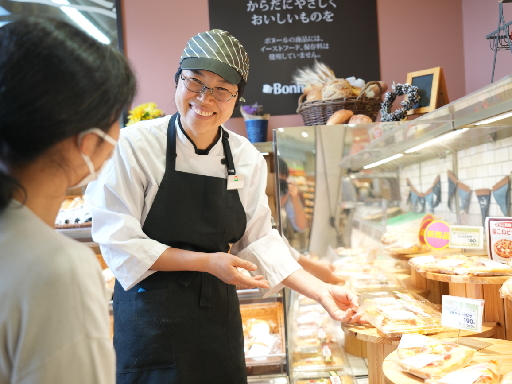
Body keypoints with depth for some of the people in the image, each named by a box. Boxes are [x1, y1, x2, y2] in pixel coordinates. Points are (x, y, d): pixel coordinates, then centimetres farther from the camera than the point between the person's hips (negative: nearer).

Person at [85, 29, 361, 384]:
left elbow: (259, 241, 1)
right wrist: (205, 262, -19)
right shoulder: (136, 143, -14)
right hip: (150, 312, -3)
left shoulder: (247, 158, -2)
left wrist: (320, 291, -8)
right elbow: (118, 241, -15)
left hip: (218, 313, 4)